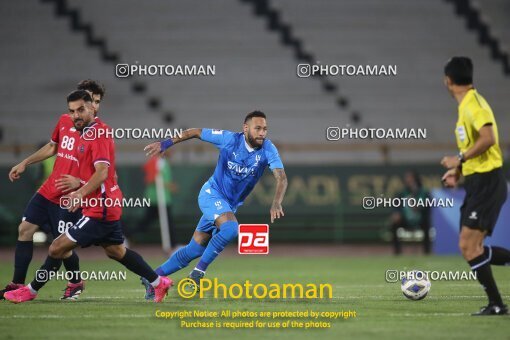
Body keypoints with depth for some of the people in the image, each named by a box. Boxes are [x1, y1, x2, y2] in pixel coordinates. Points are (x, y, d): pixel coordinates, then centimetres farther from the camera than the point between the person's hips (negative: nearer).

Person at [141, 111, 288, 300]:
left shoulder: (268, 150, -15)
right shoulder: (229, 139, -18)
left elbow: (281, 178, -27)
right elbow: (196, 132, -5)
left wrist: (276, 204, -45)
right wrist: (166, 143, -6)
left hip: (231, 204, 4)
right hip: (212, 194, -4)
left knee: (195, 249, 5)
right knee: (230, 228, -32)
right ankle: (199, 272, -18)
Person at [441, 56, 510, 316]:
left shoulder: (473, 104, -14)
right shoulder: (467, 105, 16)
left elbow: (488, 138, -28)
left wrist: (460, 160, -20)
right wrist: (458, 171, 20)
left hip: (487, 182, -10)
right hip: (477, 182, 10)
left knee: (469, 246, -12)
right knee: (469, 247, 9)